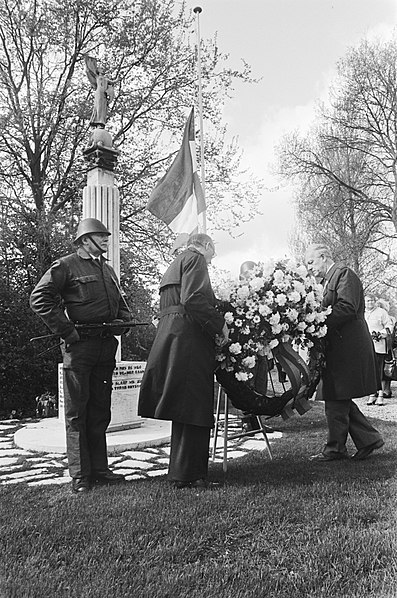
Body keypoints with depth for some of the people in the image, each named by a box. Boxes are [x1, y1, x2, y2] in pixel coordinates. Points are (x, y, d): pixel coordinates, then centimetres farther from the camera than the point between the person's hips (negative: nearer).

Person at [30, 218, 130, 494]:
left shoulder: (109, 270, 19)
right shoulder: (66, 266, -3)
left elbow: (120, 304, 30)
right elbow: (39, 298, -10)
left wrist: (122, 320, 8)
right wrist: (66, 329, -15)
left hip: (106, 345, 7)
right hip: (79, 345, -7)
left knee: (100, 410, 11)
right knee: (77, 411, 0)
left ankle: (99, 469, 21)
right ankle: (80, 476, 7)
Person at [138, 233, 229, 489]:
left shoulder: (174, 265, 28)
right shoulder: (195, 259, -2)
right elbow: (193, 298, -18)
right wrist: (219, 324, -12)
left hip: (170, 335, 10)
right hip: (189, 339, -10)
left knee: (185, 408, 14)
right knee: (193, 408, -6)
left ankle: (182, 470, 22)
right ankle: (187, 475, -1)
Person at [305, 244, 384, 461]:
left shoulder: (344, 274, -8)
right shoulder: (329, 280, 21)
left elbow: (347, 308, -20)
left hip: (346, 347, -10)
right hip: (339, 347, 10)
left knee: (336, 400, -2)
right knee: (340, 400, 12)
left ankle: (335, 449, 9)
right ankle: (369, 439, 21)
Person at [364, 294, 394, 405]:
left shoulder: (381, 312, 6)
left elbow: (389, 326, 2)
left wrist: (381, 334, -12)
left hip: (378, 345, -3)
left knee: (380, 371, -5)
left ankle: (381, 394, -1)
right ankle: (372, 394, 7)